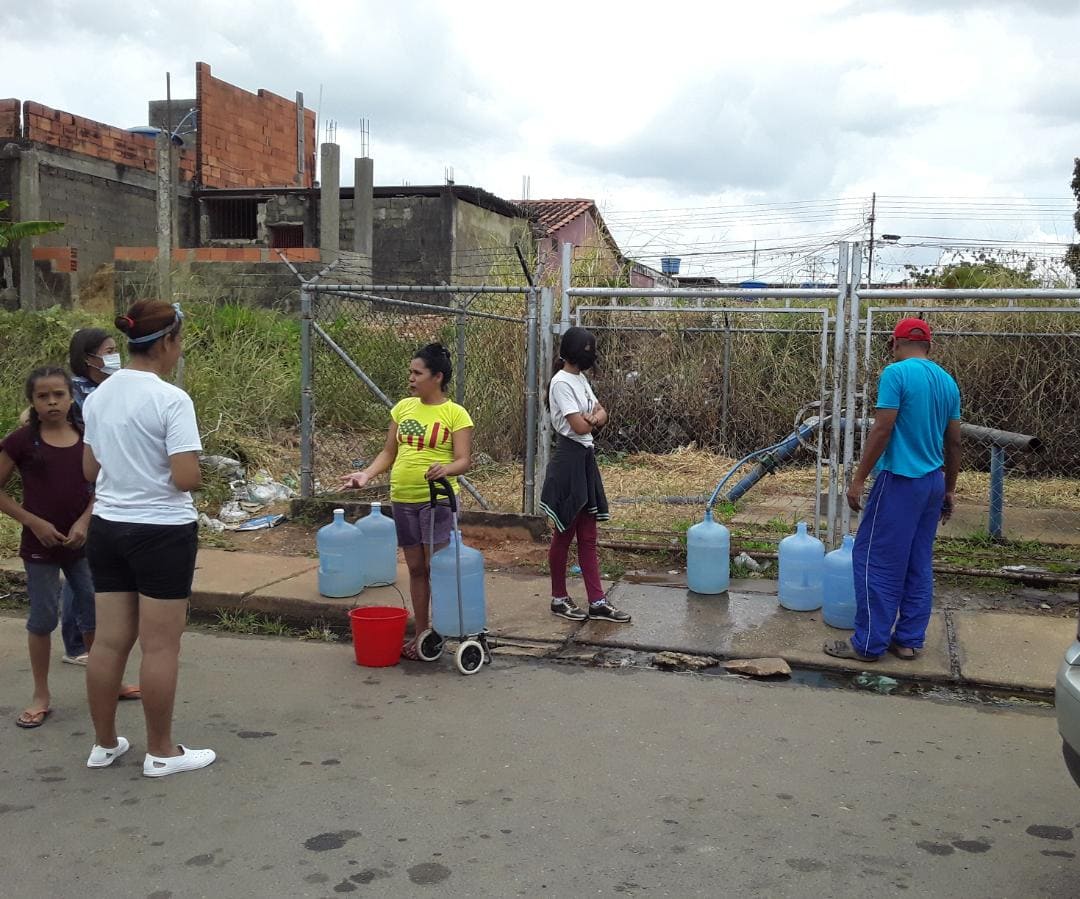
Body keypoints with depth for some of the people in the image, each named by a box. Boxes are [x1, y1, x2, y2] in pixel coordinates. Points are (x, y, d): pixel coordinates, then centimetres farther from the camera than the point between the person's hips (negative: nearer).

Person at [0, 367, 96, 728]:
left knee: (95, 612, 10)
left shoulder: (87, 438, 1)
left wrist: (84, 522, -10)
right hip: (40, 543, -3)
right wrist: (35, 522, -12)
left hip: (83, 540, 3)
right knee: (43, 617, 5)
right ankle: (41, 696, 18)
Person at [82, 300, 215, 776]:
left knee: (108, 641, 14)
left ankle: (104, 744, 26)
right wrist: (200, 472, 0)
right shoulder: (171, 399, -17)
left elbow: (89, 471, 12)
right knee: (160, 647, 3)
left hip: (107, 528, 7)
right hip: (162, 532, -7)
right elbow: (186, 478, -20)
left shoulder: (98, 396, 5)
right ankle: (160, 752, 14)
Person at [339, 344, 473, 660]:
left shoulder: (456, 414, -6)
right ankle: (421, 633, 23)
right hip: (402, 500, 5)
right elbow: (388, 452, 12)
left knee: (435, 568, -6)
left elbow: (464, 460, -11)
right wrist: (366, 474, -4)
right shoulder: (403, 407, 9)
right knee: (415, 568, 12)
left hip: (436, 499, -5)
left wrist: (445, 469, -33)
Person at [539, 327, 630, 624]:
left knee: (588, 537, 10)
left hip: (586, 459, 9)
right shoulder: (561, 382, -15)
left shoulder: (580, 379, 13)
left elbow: (602, 414, 12)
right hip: (569, 460, -9)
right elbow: (579, 426, -20)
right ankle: (559, 598, 18)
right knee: (564, 534, 4)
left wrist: (591, 418, -11)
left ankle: (597, 602, 14)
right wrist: (594, 419, 1)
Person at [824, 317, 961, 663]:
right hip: (934, 483, 8)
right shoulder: (947, 381, 11)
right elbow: (954, 443, 14)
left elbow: (882, 430, -17)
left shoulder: (896, 373, -11)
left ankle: (869, 643, 2)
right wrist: (949, 490, 22)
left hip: (901, 480, -7)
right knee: (919, 565, 12)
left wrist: (859, 479, -11)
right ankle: (909, 640, 17)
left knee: (876, 560, -1)